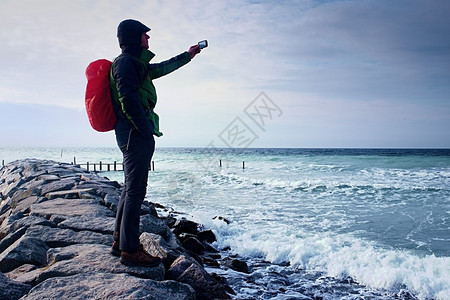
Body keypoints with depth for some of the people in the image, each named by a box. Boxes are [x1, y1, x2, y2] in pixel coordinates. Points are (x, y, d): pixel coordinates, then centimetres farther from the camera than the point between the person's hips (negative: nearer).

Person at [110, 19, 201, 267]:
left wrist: (188, 55, 47)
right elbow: (128, 98, -19)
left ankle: (120, 242, 22)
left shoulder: (137, 64, 23)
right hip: (135, 132, -11)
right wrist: (146, 130, -19)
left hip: (134, 133, 11)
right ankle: (130, 249, -5)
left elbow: (162, 68, 38)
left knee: (131, 188, 13)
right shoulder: (126, 62, -7)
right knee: (136, 189, -10)